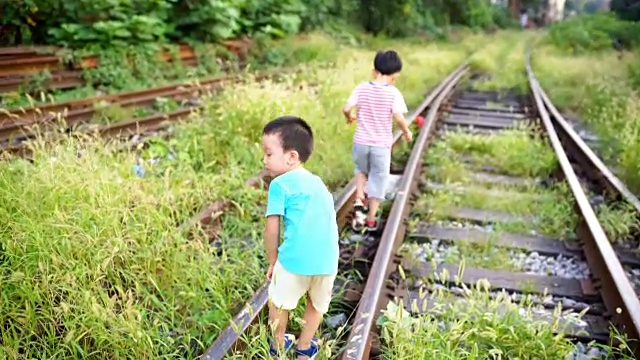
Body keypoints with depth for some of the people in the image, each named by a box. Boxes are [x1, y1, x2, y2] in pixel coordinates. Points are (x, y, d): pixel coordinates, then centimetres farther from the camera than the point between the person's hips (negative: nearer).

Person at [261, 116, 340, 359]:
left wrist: (273, 262, 11)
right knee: (317, 305, 27)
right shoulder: (319, 183, 19)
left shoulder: (280, 184, -2)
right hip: (328, 261, 5)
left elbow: (272, 231, -3)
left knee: (279, 303, 21)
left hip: (295, 260, -5)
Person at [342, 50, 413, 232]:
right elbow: (399, 118, -18)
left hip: (361, 141, 3)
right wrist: (406, 132, 1)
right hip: (381, 145, -2)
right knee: (378, 179, 11)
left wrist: (350, 117, 15)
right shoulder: (393, 93, -10)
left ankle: (359, 199, 12)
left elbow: (346, 108, -7)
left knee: (361, 170, 31)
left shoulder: (362, 88, -4)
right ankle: (371, 219, 17)